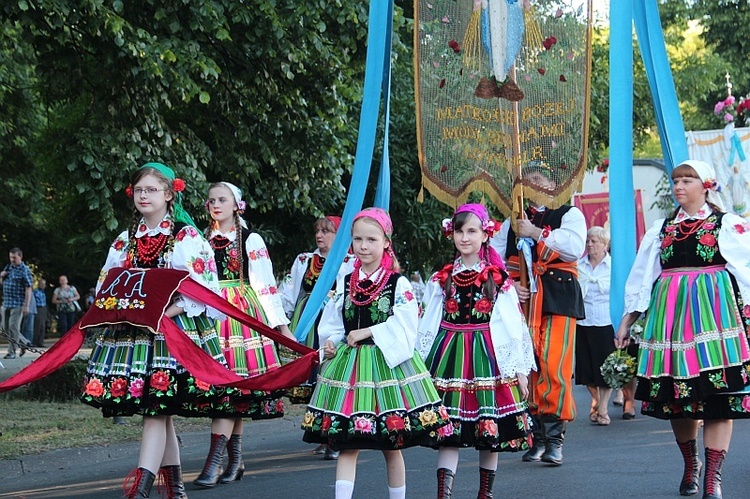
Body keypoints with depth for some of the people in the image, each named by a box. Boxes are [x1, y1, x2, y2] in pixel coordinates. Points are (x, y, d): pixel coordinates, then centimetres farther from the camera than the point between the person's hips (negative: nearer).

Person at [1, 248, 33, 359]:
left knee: (13, 327, -8)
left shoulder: (25, 270, -8)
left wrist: (26, 306, -18)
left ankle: (11, 352, -1)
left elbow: (28, 289, -12)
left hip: (18, 303, -7)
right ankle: (24, 343, 25)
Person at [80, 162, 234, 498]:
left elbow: (202, 288, -8)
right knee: (160, 412, 8)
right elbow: (106, 285, 15)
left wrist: (166, 312, -20)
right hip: (131, 330, 5)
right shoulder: (125, 240, 15)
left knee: (155, 409, -14)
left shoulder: (188, 237, -1)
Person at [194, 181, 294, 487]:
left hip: (242, 317, -4)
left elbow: (265, 285, -1)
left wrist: (282, 325, -4)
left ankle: (214, 463, -18)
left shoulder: (251, 240, 3)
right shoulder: (203, 240, 15)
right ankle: (235, 461, 12)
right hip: (210, 317, 4)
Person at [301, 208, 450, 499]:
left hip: (387, 364, -3)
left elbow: (404, 324, -13)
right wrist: (330, 343, -5)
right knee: (347, 445, -1)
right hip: (349, 365, 3)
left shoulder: (398, 284, -4)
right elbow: (331, 322, 14)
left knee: (391, 447, 6)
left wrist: (367, 332, -16)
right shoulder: (345, 284, 9)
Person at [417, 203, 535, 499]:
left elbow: (515, 325, 2)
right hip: (449, 355, 1)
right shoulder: (442, 279, 8)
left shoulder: (498, 279, 3)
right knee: (448, 431, -4)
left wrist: (520, 370, -1)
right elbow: (427, 325, 10)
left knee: (491, 432, 5)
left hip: (488, 356, -1)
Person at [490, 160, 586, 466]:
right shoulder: (513, 221, 20)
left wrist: (536, 233, -11)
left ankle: (554, 439, -8)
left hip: (557, 297, -4)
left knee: (554, 367, -13)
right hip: (521, 299, 4)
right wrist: (509, 284, -4)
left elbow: (574, 247, -11)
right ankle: (536, 437, 6)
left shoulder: (569, 214, 9)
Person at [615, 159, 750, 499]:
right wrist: (627, 320, 14)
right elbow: (641, 277, 18)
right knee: (676, 396, 5)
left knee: (718, 394, -8)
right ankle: (691, 465, 26)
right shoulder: (662, 229, 15)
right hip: (670, 316, 4)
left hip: (715, 312, -4)